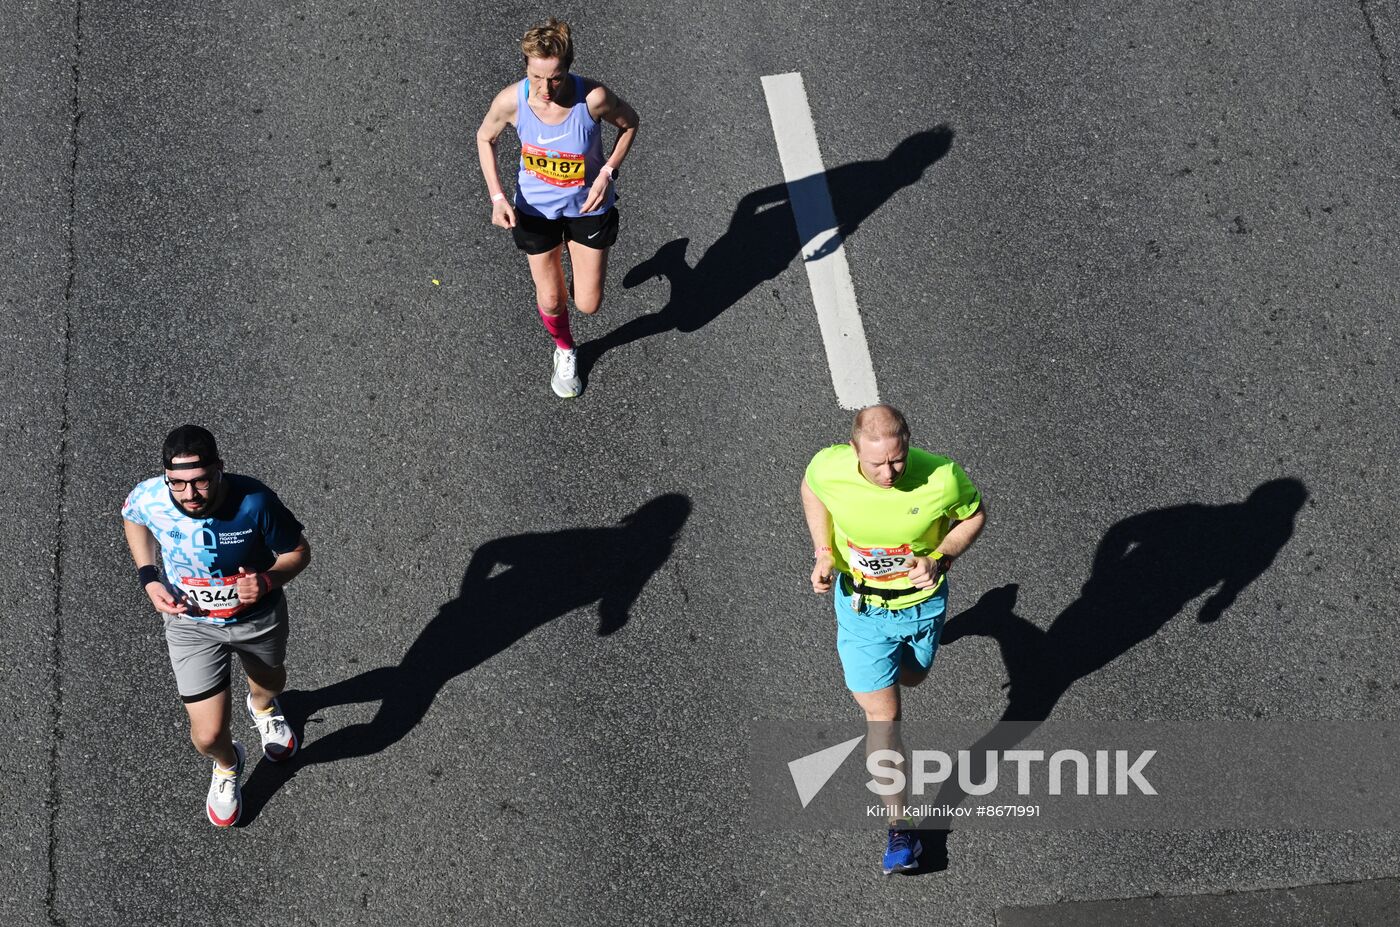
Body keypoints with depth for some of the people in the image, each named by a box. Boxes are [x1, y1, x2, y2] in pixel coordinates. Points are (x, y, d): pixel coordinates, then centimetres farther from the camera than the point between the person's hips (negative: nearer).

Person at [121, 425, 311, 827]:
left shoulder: (255, 502, -35)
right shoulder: (148, 498, -28)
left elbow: (299, 551, -16)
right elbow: (132, 518, 0)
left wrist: (267, 581, -36)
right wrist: (149, 577, -11)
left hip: (259, 617, 0)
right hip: (191, 624, 0)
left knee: (270, 682, 32)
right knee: (208, 736, -1)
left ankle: (262, 706, 73)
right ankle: (227, 766, 39)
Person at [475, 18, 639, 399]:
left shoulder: (594, 97, -32)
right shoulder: (511, 100, -28)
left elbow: (630, 123, -9)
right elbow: (484, 138, -6)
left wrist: (608, 172, -20)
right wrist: (497, 197, -15)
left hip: (588, 206, 0)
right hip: (535, 209, 1)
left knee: (588, 305, 11)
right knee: (550, 301, 14)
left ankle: (579, 253, 47)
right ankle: (564, 351, 49)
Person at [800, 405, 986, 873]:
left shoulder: (941, 478, -32)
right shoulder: (829, 467, -28)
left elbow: (974, 514, -9)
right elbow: (810, 489, -2)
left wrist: (940, 560, -25)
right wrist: (824, 552, -12)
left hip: (922, 600, 1)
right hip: (861, 605, -1)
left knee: (912, 677, 29)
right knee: (882, 716, 0)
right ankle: (899, 827, 12)